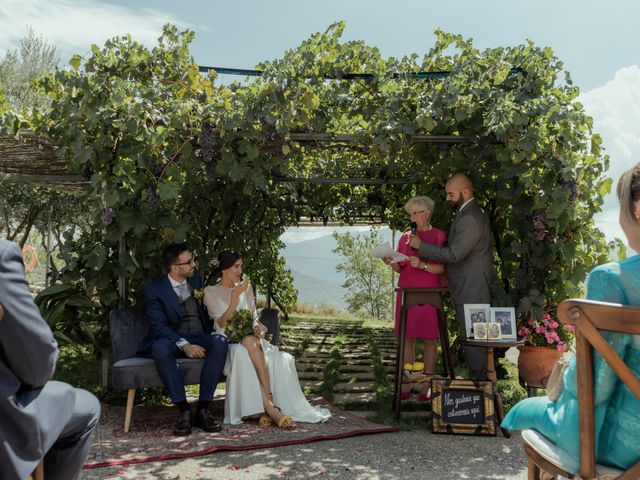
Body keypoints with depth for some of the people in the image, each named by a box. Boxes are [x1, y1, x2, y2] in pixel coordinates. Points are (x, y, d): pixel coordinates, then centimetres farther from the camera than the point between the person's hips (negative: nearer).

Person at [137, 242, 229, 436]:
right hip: (173, 340, -3)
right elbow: (159, 326, -12)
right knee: (160, 347, -38)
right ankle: (184, 411, -32)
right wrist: (184, 345, -26)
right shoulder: (154, 289, -3)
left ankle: (203, 409, -29)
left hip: (200, 338, 3)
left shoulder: (196, 280, 12)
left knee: (220, 342, -30)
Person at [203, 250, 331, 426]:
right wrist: (235, 296, -20)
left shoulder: (246, 288, 18)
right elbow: (221, 323, -9)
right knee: (250, 343, -38)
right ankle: (269, 406, -38)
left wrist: (258, 328, -5)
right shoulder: (211, 292, 3)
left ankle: (267, 407, -34)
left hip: (249, 338, 4)